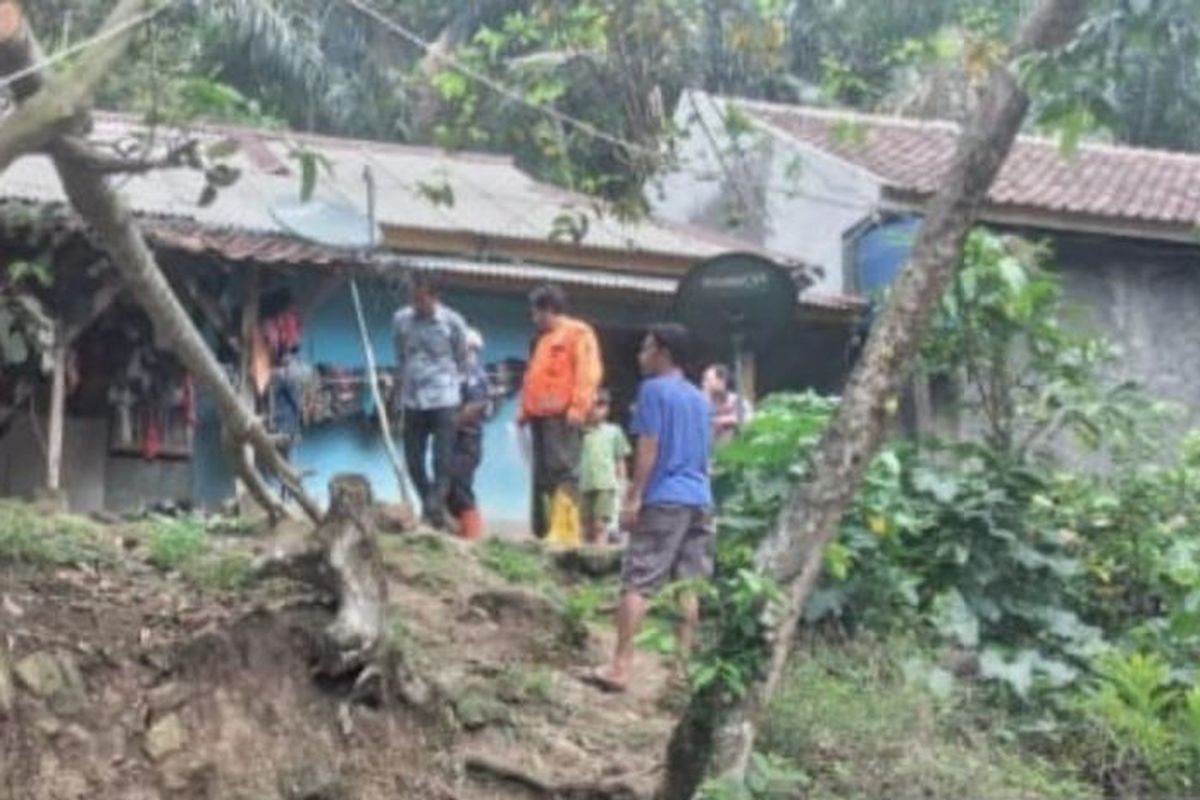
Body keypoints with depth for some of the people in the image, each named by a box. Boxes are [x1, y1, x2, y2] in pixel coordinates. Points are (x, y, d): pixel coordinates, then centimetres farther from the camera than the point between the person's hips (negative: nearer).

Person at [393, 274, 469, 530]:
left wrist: (454, 388, 4)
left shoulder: (453, 322, -4)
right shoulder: (401, 320, 3)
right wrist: (403, 387, 14)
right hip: (412, 400, 3)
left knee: (442, 460, -9)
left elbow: (462, 361, 6)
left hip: (443, 400, -3)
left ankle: (436, 507, -5)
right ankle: (428, 504, 23)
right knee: (413, 460, 7)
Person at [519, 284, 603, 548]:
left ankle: (565, 532, -21)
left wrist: (578, 406, -20)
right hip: (541, 415, 9)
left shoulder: (579, 333, 0)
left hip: (563, 415, -9)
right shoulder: (544, 339, 27)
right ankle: (544, 532, 7)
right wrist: (525, 409, 21)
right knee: (542, 476, 6)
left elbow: (588, 371, -10)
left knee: (563, 469, -15)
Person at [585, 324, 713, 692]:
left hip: (664, 499, -7)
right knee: (688, 586, 5)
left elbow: (648, 447, -11)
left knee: (636, 583, -8)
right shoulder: (700, 398, 18)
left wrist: (634, 497, -11)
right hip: (700, 499, 7)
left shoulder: (654, 389, -4)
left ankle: (620, 667, -13)